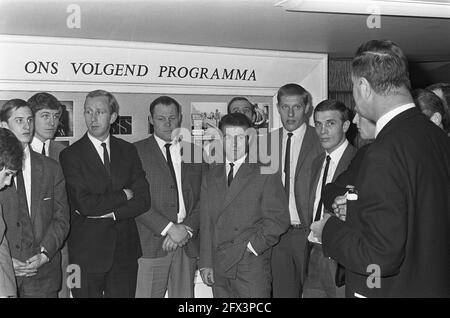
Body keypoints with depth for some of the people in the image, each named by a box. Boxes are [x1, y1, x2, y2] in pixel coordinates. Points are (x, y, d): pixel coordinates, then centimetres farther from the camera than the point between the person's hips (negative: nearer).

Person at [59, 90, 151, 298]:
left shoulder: (128, 151, 8)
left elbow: (143, 199, 1)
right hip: (87, 251, -3)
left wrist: (111, 213, -11)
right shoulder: (71, 155, -5)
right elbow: (85, 203, -15)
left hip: (125, 249, 3)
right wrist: (123, 195, -7)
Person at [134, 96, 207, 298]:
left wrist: (188, 229, -6)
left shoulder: (195, 152, 14)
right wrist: (168, 229, -13)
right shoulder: (136, 152, 2)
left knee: (184, 295, 5)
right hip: (151, 243, -3)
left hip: (187, 243, 3)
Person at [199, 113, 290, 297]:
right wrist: (206, 263, 5)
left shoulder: (265, 173, 2)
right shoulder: (211, 177, 15)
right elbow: (206, 224, 11)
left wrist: (252, 246, -10)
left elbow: (279, 219, -4)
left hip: (252, 267, -3)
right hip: (219, 268, 4)